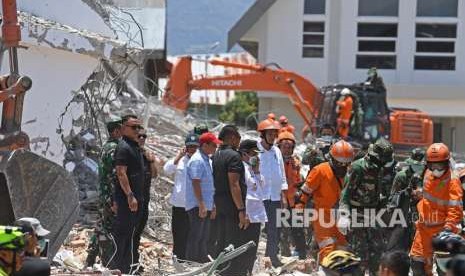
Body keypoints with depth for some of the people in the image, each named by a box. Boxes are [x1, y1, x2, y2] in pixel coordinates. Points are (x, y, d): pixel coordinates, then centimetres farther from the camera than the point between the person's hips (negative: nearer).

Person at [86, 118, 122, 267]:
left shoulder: (106, 147, 16)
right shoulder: (114, 148, -16)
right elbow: (113, 175, -21)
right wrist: (114, 200, -22)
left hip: (103, 195, 10)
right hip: (110, 196, -10)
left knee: (101, 228, 14)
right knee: (107, 229, -7)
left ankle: (90, 262, 19)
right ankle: (108, 264, -6)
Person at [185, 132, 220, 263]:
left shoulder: (206, 160, 15)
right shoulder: (197, 160, -15)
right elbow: (195, 183, -21)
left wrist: (209, 204, 20)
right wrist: (201, 205, -24)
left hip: (205, 205, 10)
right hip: (198, 206, -10)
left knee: (203, 237, 15)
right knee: (195, 236, -7)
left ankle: (202, 260, 22)